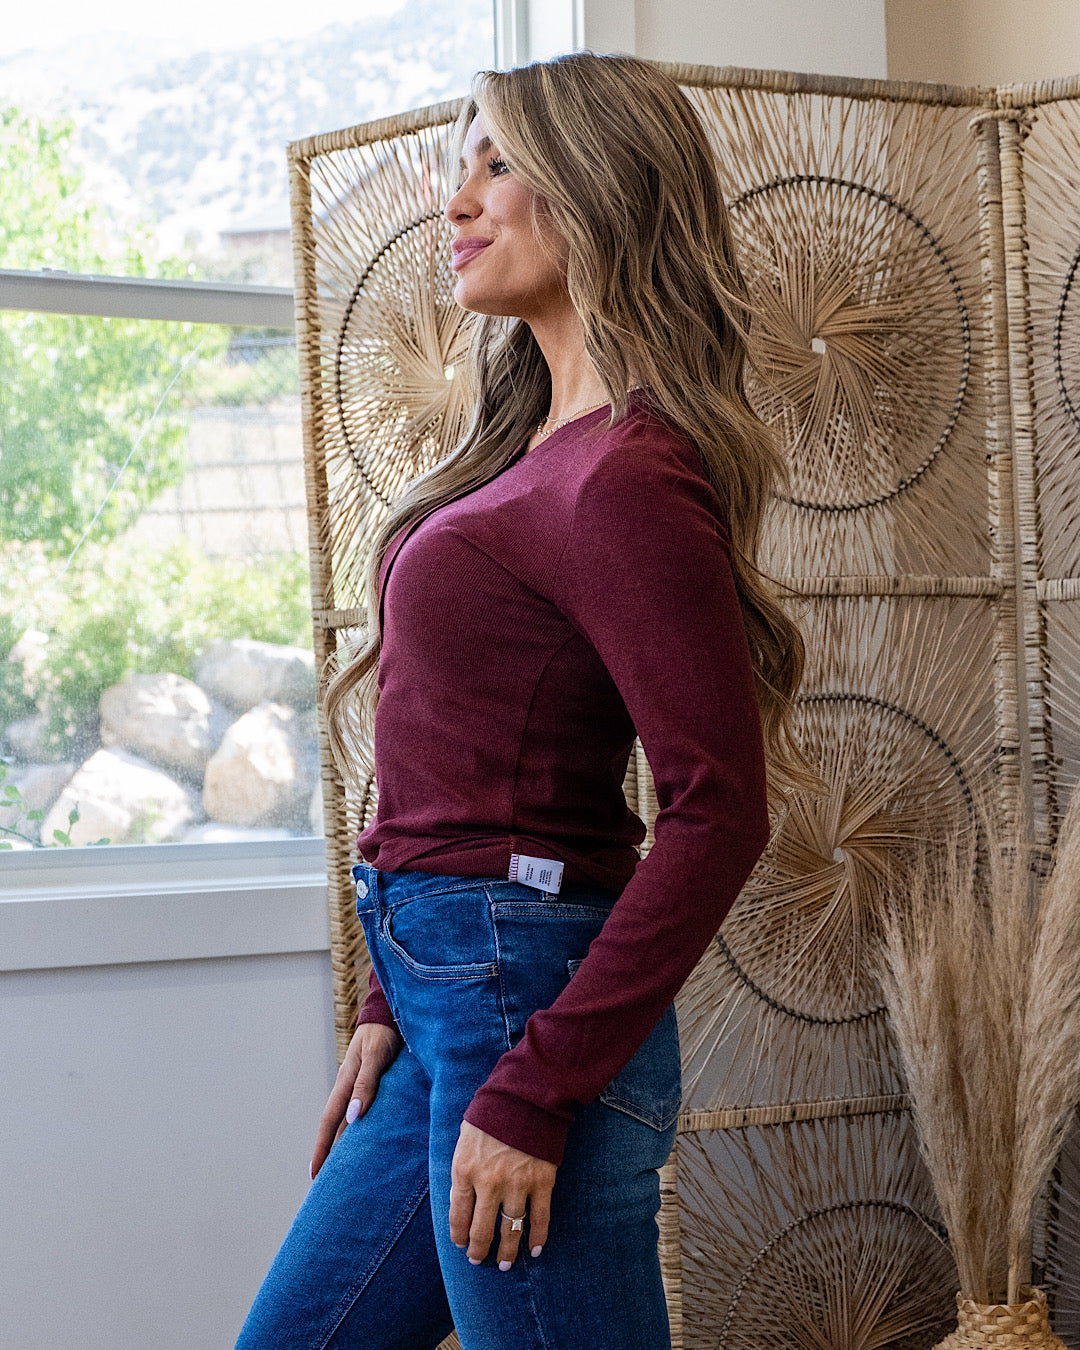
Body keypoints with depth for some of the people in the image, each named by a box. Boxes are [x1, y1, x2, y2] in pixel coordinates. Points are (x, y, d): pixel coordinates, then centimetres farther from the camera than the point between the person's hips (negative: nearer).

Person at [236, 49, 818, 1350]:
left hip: (524, 989, -10)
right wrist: (393, 1004, 16)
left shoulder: (625, 479, -17)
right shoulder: (541, 448, 13)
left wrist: (533, 1087, -21)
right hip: (453, 990, 10)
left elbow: (719, 811, -22)